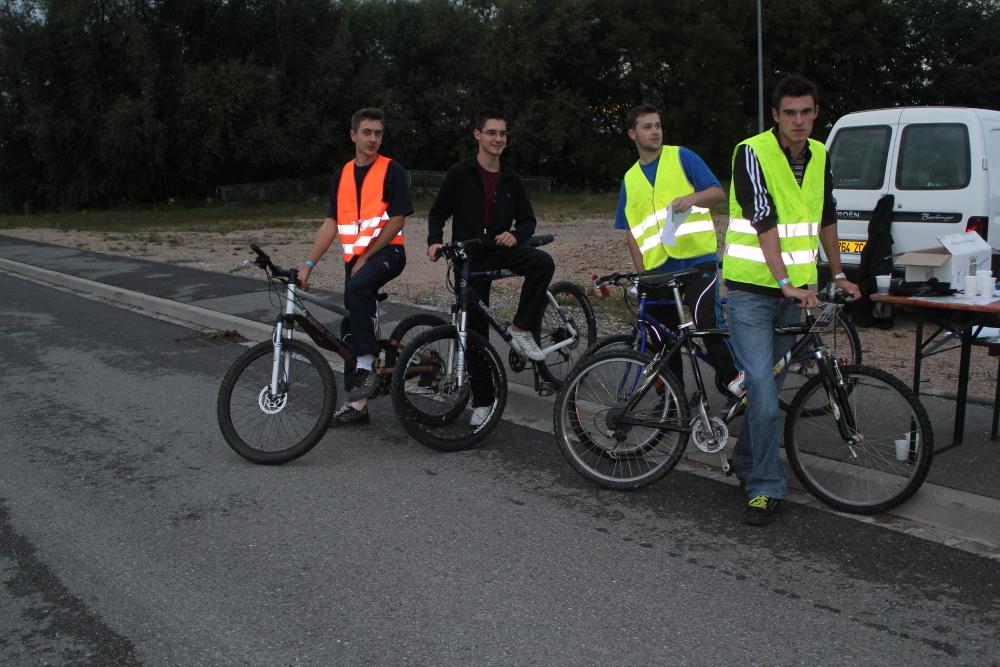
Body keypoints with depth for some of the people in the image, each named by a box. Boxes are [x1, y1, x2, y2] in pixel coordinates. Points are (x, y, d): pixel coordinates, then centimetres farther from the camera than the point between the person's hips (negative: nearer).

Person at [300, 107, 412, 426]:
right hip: (355, 258, 6)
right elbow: (331, 224, 11)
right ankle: (357, 402, 14)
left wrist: (366, 257, -11)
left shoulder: (391, 170, -4)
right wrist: (308, 264, 4)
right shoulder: (341, 176, 12)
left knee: (357, 288, -35)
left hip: (386, 253, -6)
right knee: (352, 324, 5)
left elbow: (397, 220, -9)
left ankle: (366, 370, -28)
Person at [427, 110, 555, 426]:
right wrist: (435, 240, -15)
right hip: (470, 258, -2)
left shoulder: (511, 180, 7)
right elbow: (438, 212, 4)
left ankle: (521, 330, -16)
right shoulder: (460, 174, -2)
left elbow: (528, 219, 9)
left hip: (503, 250, 2)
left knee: (543, 262, -31)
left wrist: (516, 235, -13)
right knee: (475, 330, 1)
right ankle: (482, 401, 13)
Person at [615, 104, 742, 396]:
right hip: (658, 270, 4)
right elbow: (632, 233, 16)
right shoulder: (630, 179, 17)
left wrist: (691, 198, -22)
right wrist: (642, 273, 4)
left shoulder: (682, 157, 6)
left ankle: (734, 378, -7)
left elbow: (718, 193, -1)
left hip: (697, 259, -4)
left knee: (707, 320, -23)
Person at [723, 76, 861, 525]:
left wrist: (838, 275, 22)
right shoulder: (752, 153, -12)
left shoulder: (818, 157, 8)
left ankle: (747, 463, 31)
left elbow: (826, 218, 20)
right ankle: (765, 487, -1)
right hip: (751, 290, -6)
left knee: (769, 385, 14)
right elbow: (764, 223, -20)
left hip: (796, 292, 6)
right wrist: (786, 283, -27)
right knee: (764, 391, -12)